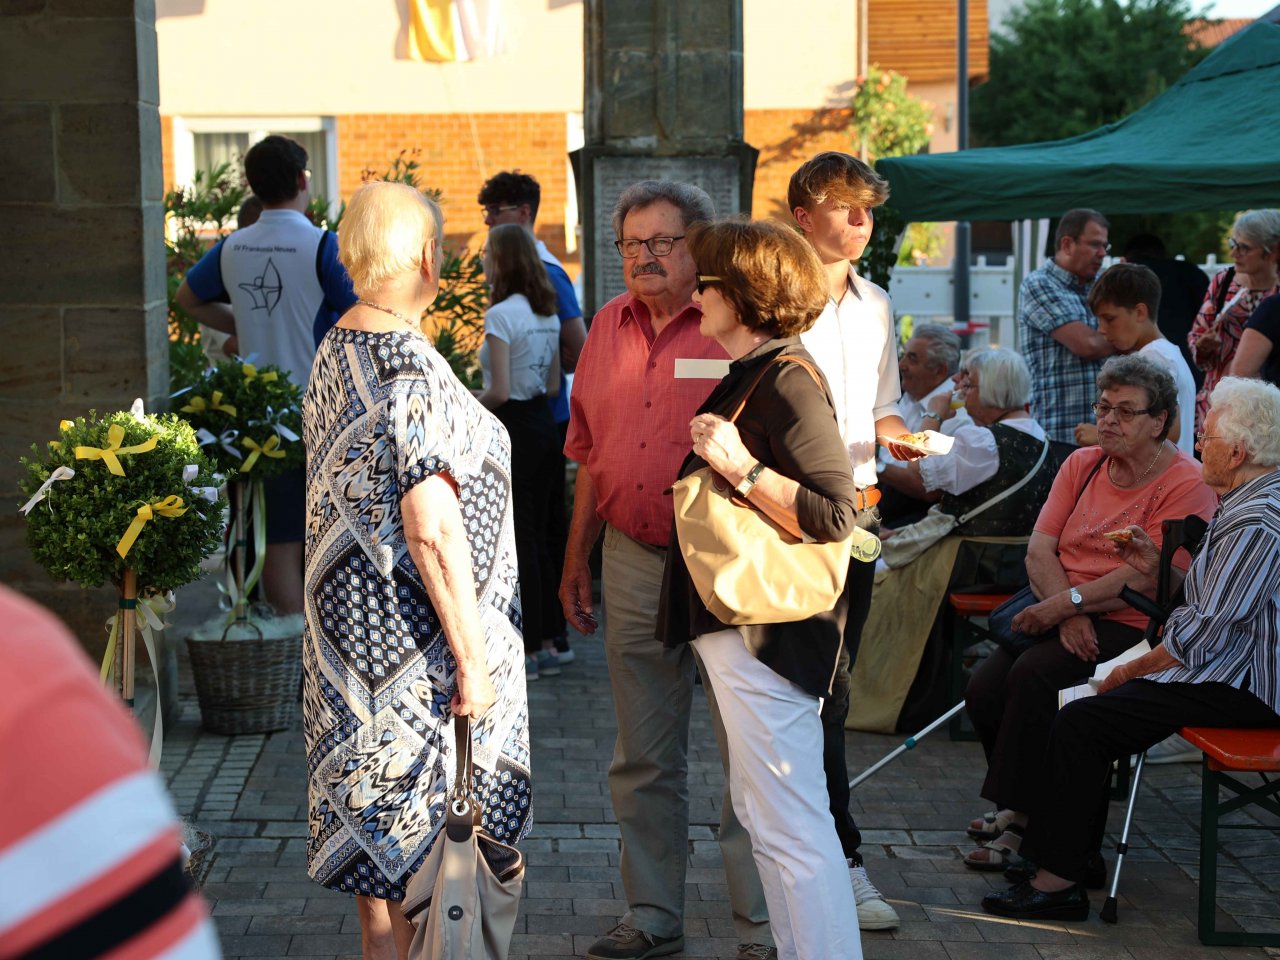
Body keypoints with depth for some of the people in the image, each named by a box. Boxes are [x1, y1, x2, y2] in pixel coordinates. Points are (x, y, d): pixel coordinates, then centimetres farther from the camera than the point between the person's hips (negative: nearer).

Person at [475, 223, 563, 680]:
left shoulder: (501, 315, -15)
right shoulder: (548, 314, 10)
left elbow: (499, 391, -19)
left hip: (513, 429, -8)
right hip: (544, 425, 8)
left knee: (518, 541, -1)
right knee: (538, 537, 14)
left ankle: (527, 652, 3)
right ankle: (548, 645, 17)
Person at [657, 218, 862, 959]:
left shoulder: (789, 382, -17)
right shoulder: (753, 375, 14)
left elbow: (835, 515, -25)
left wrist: (739, 466, -27)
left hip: (770, 631, -11)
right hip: (742, 623, 11)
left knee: (791, 827, -8)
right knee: (762, 812, 19)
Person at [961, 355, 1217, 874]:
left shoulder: (1187, 483, -7)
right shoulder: (1082, 464, 13)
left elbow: (1146, 578, -16)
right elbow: (1039, 549, 5)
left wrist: (1065, 602, -20)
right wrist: (1068, 614, -12)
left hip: (1131, 626, -6)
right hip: (1060, 615, 6)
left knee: (1034, 674, -30)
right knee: (984, 689, -18)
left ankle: (1022, 817, -17)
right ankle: (1018, 809, 1)